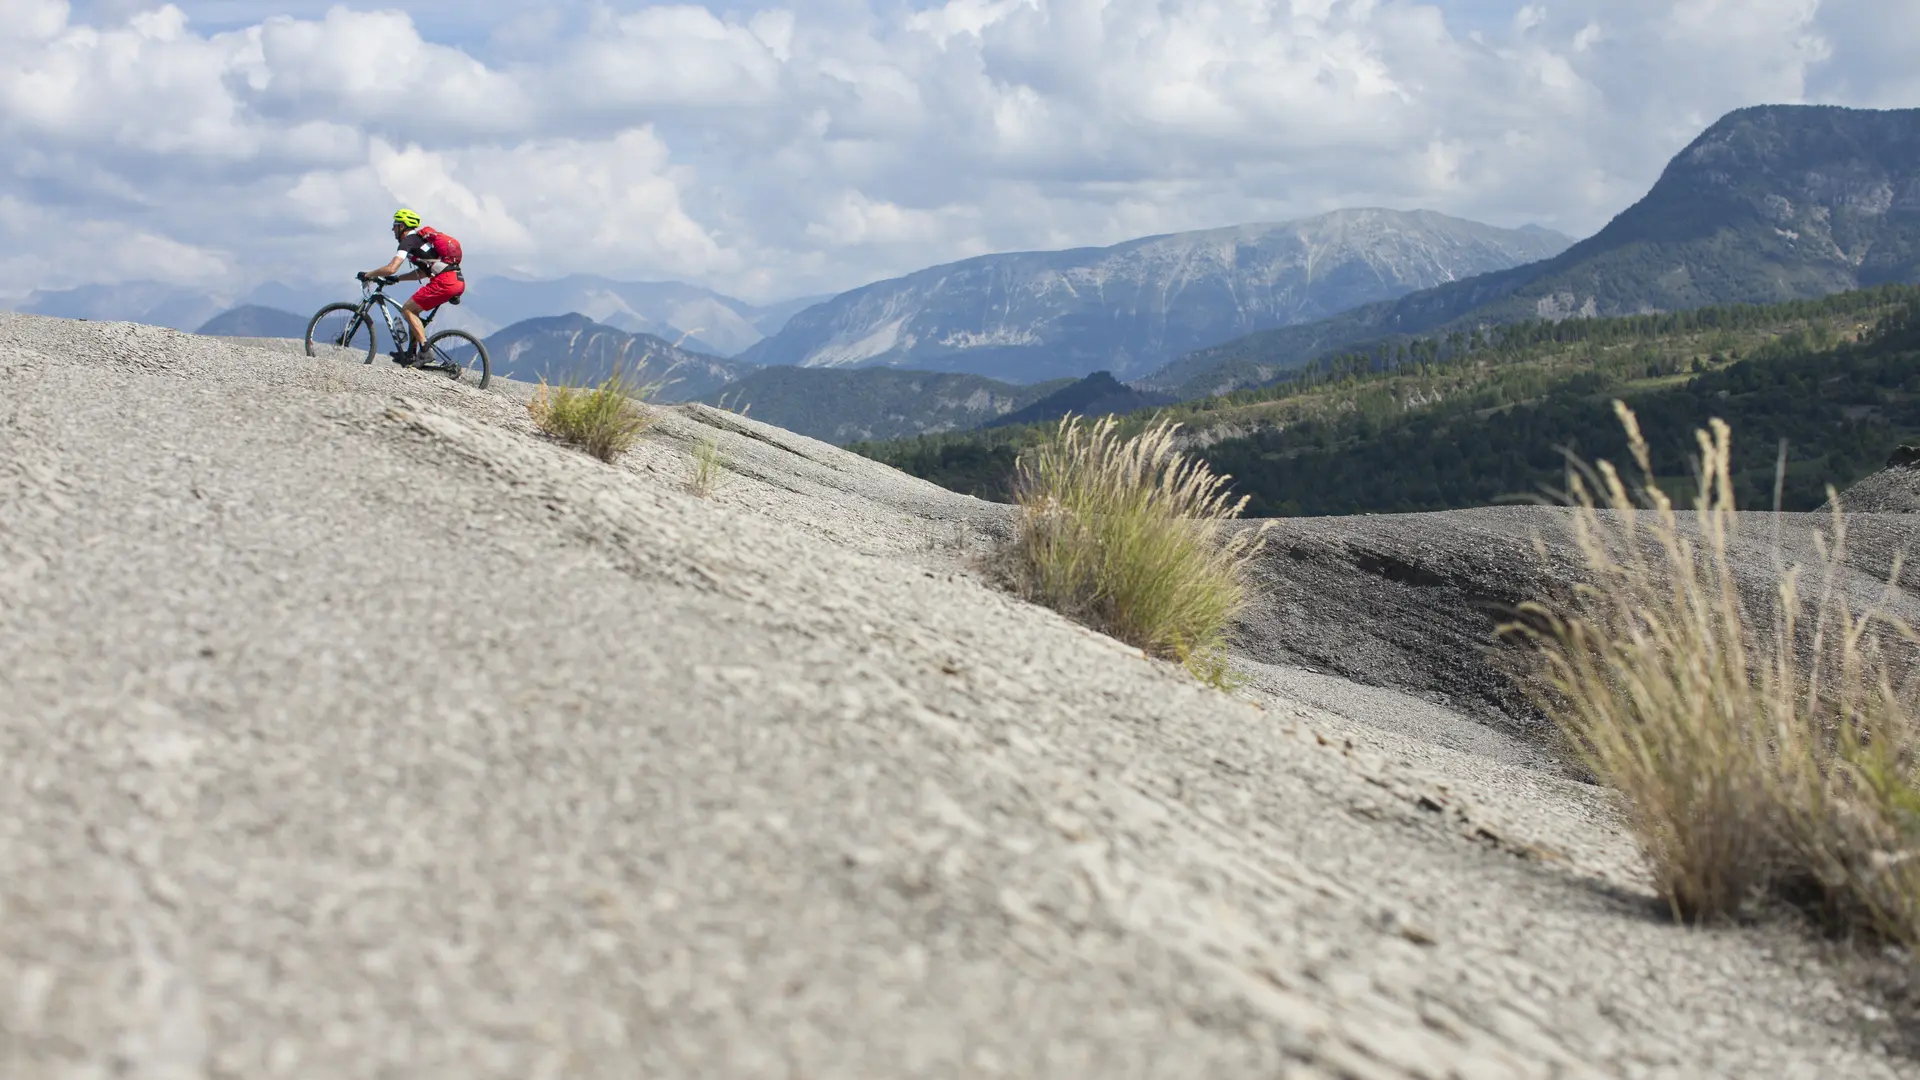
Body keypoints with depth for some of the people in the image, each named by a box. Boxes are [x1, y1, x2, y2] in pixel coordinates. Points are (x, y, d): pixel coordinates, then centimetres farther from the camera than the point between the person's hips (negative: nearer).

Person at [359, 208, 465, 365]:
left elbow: (391, 268, -12)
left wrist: (368, 275, 3)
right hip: (458, 281, 9)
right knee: (413, 309, 20)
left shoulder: (408, 240, -1)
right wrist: (397, 279, 32)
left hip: (444, 282, -9)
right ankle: (411, 353, 20)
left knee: (408, 310, -1)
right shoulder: (422, 238, 28)